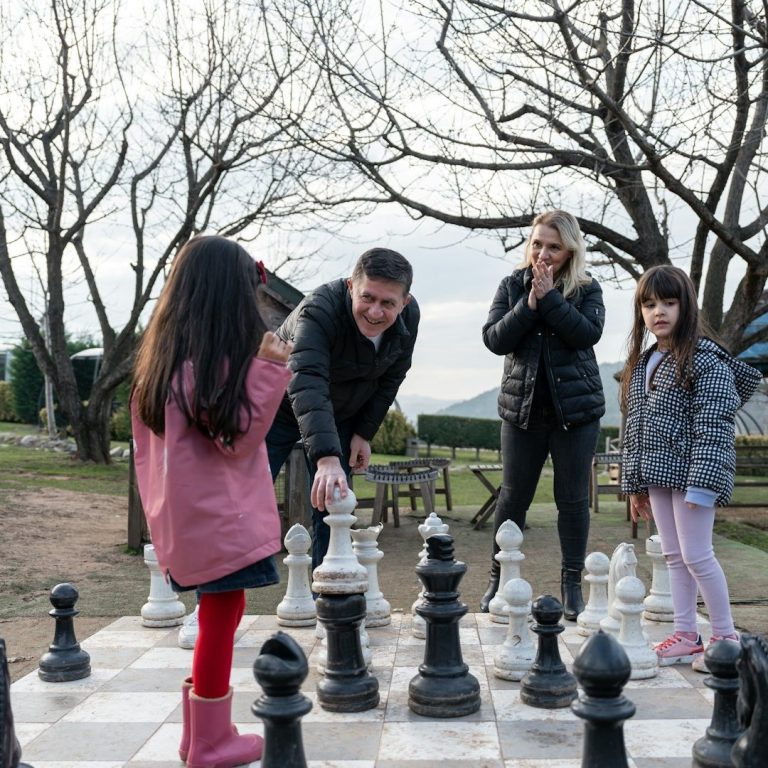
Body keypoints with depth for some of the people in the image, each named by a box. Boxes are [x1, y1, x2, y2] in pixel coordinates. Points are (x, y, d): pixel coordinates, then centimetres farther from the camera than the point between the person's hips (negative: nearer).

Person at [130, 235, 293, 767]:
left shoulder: (168, 354, 8)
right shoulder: (214, 360, -17)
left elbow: (149, 432, 14)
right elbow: (238, 437, -18)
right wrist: (269, 370, -20)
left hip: (188, 515, 9)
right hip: (219, 516, -9)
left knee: (217, 615, 17)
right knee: (222, 618, 2)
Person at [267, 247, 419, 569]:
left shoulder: (408, 318, -17)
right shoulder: (319, 310, -36)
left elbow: (390, 378, 0)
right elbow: (307, 386, -50)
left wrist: (365, 432, -5)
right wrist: (327, 459, -61)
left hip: (340, 416, 5)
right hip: (281, 407, -4)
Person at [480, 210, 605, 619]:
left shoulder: (587, 289, 3)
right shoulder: (512, 286, 6)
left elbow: (588, 333, -15)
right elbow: (494, 339, -5)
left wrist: (549, 297, -17)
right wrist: (529, 304, -15)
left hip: (576, 409, -1)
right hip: (522, 408, 1)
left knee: (573, 499, 5)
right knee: (512, 497, 6)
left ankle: (572, 584, 17)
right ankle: (497, 580, 19)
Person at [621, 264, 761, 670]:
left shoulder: (705, 359, -11)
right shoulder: (642, 363, 12)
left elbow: (713, 427, -17)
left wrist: (701, 484, -23)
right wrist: (635, 484, 15)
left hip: (690, 472, -7)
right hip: (658, 474, 8)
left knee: (696, 554, -4)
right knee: (673, 556, 12)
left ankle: (726, 636, 11)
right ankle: (685, 635, 21)